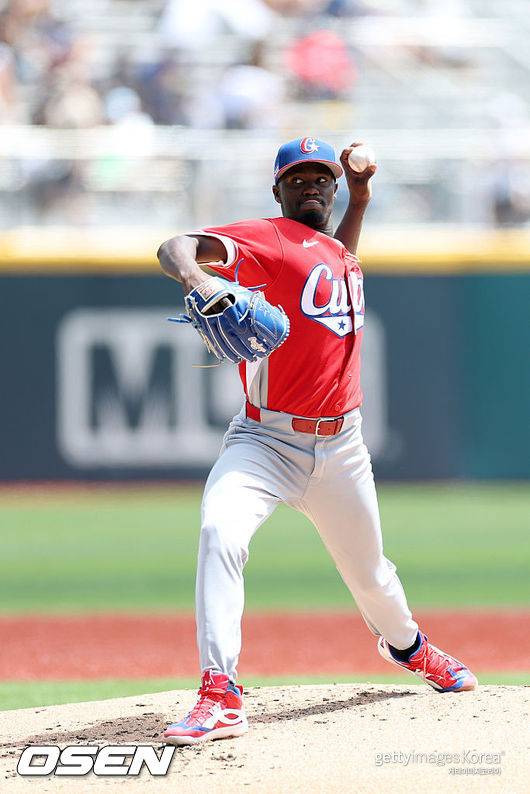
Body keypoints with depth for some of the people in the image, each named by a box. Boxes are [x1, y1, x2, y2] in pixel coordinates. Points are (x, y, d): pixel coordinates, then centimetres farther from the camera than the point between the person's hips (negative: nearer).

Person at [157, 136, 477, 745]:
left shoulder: (336, 251, 13)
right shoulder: (269, 239, -8)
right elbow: (176, 247, -25)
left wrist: (360, 198, 26)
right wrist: (194, 276, -49)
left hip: (340, 448, 6)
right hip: (266, 440, -6)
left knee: (369, 571, 19)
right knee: (221, 533, -32)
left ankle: (405, 644, 53)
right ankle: (220, 697, -34)